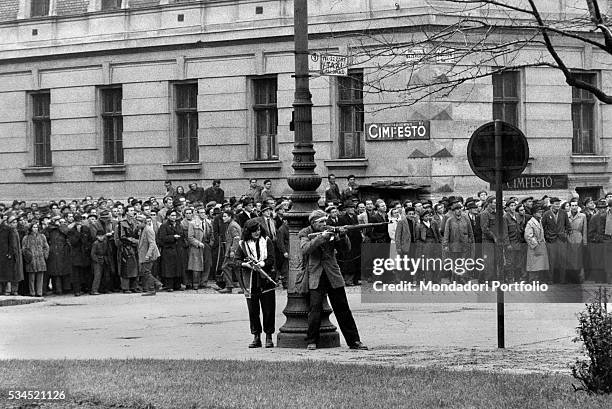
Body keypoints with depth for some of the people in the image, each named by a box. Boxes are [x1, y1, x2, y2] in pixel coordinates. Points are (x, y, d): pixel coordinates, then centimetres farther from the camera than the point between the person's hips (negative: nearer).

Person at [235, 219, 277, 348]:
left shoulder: (266, 241, 5)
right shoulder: (242, 244, 5)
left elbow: (271, 260, -1)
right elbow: (236, 261, 4)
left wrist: (261, 264, -19)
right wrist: (246, 264, -14)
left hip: (265, 280, 0)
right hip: (250, 282, 0)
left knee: (268, 309, 0)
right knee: (253, 310, 3)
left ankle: (269, 337, 9)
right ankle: (256, 337, 12)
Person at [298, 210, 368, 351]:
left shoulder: (331, 232, 7)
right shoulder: (305, 234, 0)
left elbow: (345, 248, 5)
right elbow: (304, 249, -18)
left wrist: (342, 236, -13)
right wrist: (320, 237, -25)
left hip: (333, 276, 3)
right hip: (315, 278, -3)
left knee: (343, 309, 4)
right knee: (315, 308, -13)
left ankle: (354, 341, 8)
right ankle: (312, 341, -1)